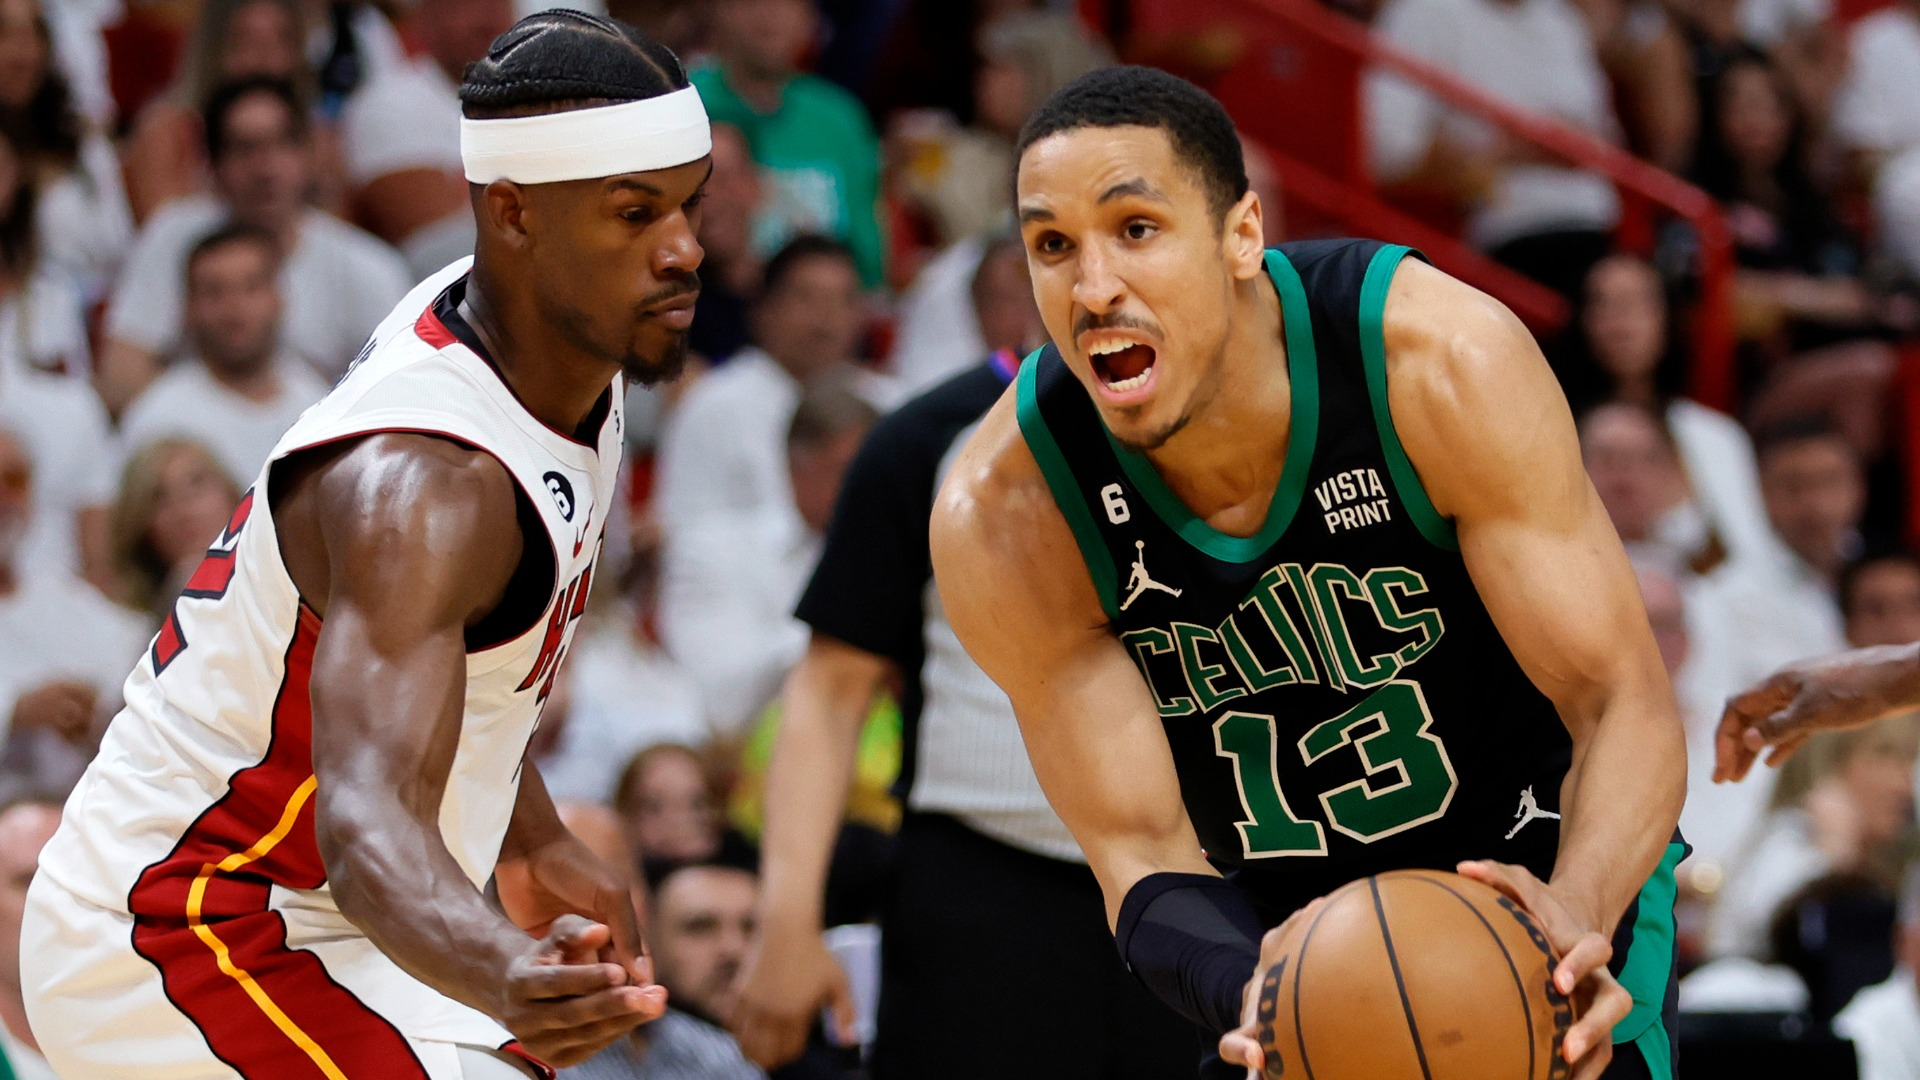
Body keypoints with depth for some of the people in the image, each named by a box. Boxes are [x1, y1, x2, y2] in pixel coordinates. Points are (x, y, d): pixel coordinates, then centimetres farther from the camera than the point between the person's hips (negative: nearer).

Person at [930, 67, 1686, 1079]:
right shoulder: (1001, 519, -21)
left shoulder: (1441, 360, -26)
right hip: (1274, 929, 2)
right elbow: (1144, 856, -18)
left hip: (1542, 876, -2)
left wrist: (1575, 912, -44)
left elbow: (1625, 706, -23)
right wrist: (1255, 991, -41)